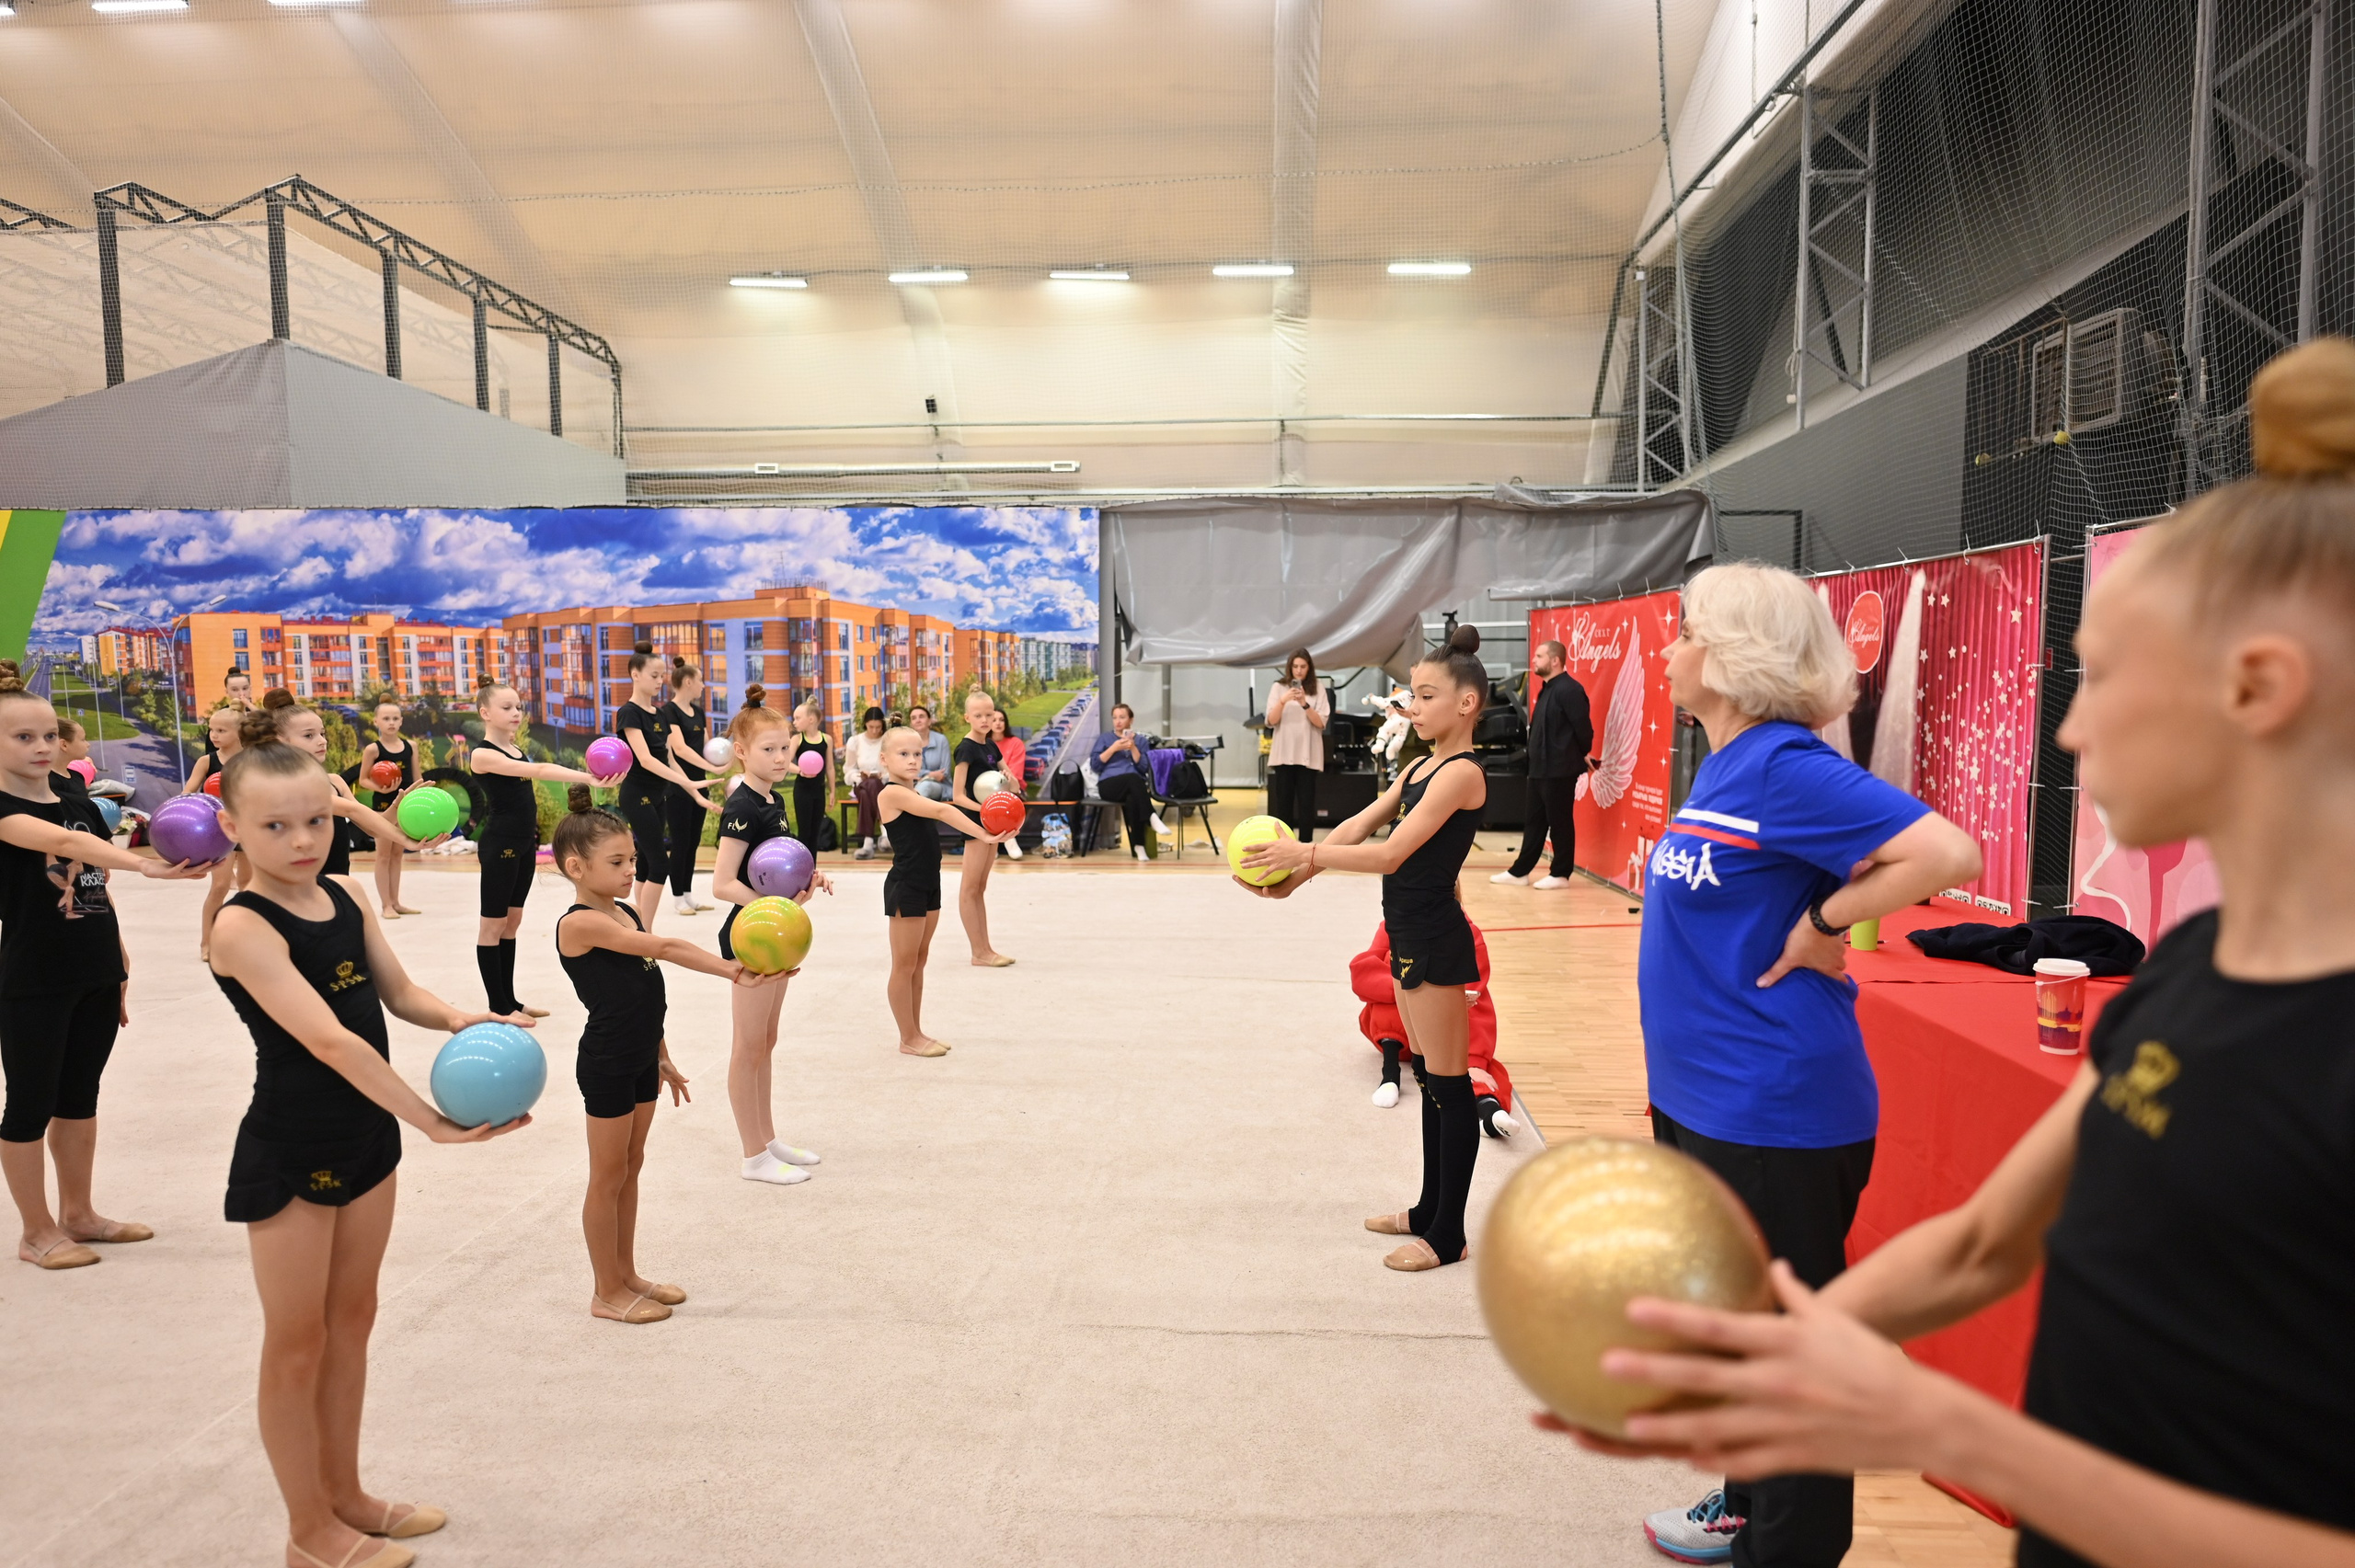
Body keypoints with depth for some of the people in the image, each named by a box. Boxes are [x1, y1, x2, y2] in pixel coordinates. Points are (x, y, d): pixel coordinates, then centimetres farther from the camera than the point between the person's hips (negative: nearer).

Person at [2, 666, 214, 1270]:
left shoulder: (83, 806, 8)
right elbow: (59, 841, -34)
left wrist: (122, 968, 12)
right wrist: (145, 863, -50)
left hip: (96, 978, 6)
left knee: (80, 1097, 16)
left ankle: (78, 1213, 29)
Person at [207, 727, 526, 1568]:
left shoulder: (344, 893, 0)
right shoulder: (243, 927, -22)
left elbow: (398, 993, 3)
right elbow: (329, 1039, -30)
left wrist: (458, 1018, -20)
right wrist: (433, 1121, -34)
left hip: (365, 1138, 7)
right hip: (289, 1155, -7)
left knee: (352, 1321, 19)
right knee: (298, 1344, 8)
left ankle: (345, 1495, 37)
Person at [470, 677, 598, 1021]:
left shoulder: (517, 750, 11)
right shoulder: (483, 754, -15)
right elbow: (535, 771, -28)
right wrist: (587, 778, -37)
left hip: (525, 844, 8)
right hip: (500, 845, -8)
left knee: (512, 921, 13)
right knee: (493, 924, 1)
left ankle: (509, 1000, 21)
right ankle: (498, 1006, 7)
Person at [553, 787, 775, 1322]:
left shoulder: (626, 914, 7)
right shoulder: (580, 923, -20)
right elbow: (663, 947, -29)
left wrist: (662, 1058, 17)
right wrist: (731, 971, -34)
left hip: (641, 1060, 8)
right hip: (607, 1065, -8)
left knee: (630, 1168, 17)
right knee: (608, 1177, 5)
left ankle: (627, 1276, 31)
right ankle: (607, 1293, 19)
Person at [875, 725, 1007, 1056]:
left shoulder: (914, 794, 14)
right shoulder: (892, 793, -16)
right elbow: (941, 811, -25)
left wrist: (986, 832, -9)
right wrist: (983, 834, -28)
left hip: (928, 885, 9)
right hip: (905, 888, -9)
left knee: (919, 962, 15)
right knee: (904, 965, 2)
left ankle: (917, 1033, 25)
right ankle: (908, 1039, 11)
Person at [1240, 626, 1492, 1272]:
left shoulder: (1461, 772, -17)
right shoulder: (1421, 767, 13)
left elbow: (1389, 853, -24)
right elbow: (1358, 825, 8)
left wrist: (1303, 853, -21)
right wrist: (1296, 877, -4)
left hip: (1436, 941, -10)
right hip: (1411, 936, 10)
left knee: (1448, 1084, 0)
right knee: (1430, 1076, 18)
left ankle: (1449, 1235, 11)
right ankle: (1429, 1210, 31)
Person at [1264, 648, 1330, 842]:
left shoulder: (1318, 688, 3)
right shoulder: (1278, 687, 4)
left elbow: (1321, 723, -4)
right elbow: (1271, 721, -4)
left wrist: (1305, 704, -19)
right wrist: (1283, 701, -20)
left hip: (1308, 755, 0)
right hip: (1284, 754, 1)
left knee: (1306, 802, -1)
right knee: (1283, 801, 2)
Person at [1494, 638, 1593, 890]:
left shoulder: (1568, 689, -16)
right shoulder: (1547, 689, 15)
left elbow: (1583, 726, -15)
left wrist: (1582, 756, -2)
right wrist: (1535, 761, 18)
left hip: (1560, 769, -10)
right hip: (1540, 767, 10)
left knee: (1559, 822, -1)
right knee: (1533, 820, 13)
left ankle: (1561, 874, 9)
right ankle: (1520, 870, 19)